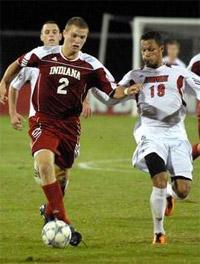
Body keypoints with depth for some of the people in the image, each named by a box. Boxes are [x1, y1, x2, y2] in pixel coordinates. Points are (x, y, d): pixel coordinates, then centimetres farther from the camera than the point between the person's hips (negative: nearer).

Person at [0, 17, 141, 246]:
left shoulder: (91, 65, -4)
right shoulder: (44, 54, -6)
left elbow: (113, 90, -7)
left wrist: (126, 91, -26)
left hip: (70, 124, 3)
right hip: (43, 121, -3)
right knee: (45, 163, -26)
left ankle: (51, 211, 46)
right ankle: (64, 223, -27)